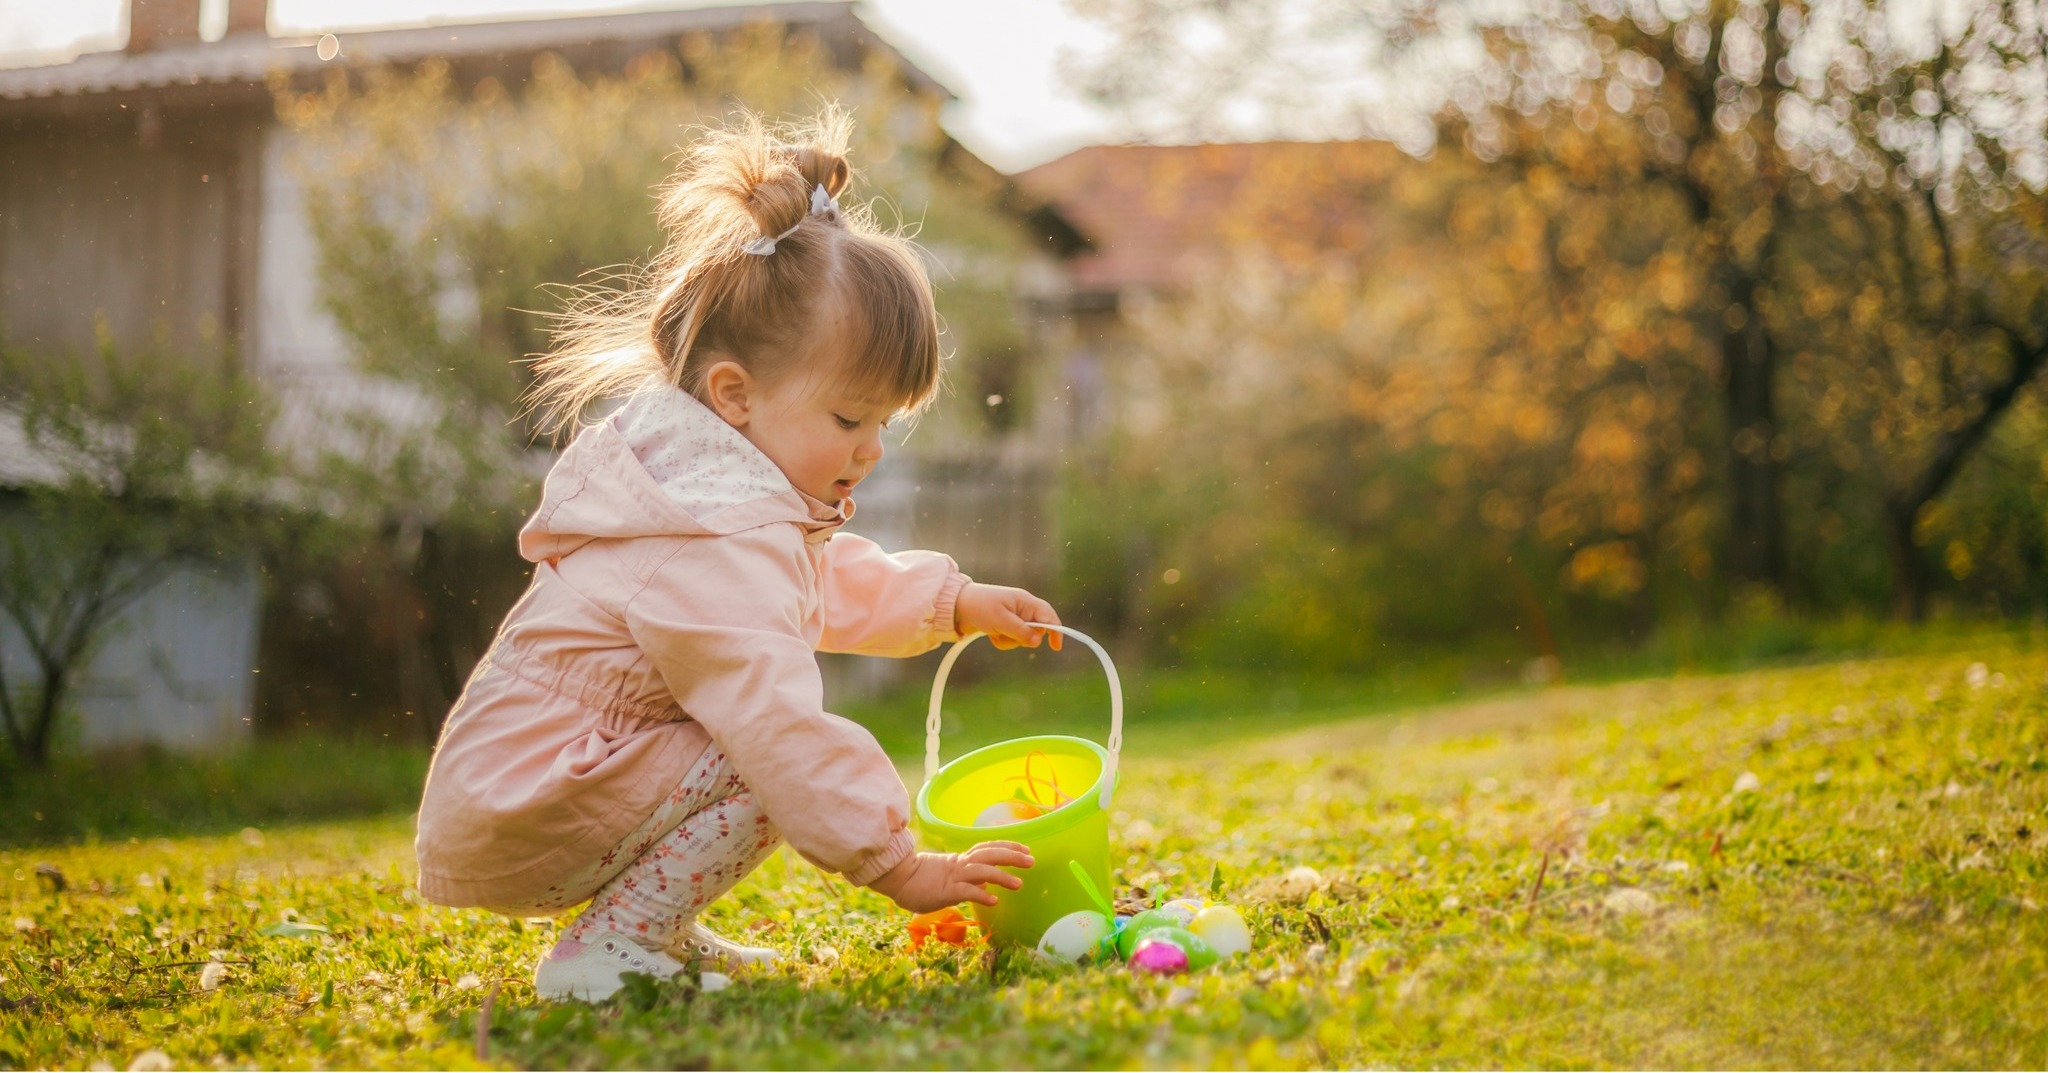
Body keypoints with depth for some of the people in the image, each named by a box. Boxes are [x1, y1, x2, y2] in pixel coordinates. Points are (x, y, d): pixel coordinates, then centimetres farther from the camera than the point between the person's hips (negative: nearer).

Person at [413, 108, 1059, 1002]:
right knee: (765, 766, -22)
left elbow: (832, 580, 27)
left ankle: (659, 929, 12)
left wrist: (956, 602, 18)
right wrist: (896, 867, -24)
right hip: (516, 820, -10)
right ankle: (606, 952, -14)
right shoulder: (723, 545, -24)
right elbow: (781, 727, -28)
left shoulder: (709, 485, 9)